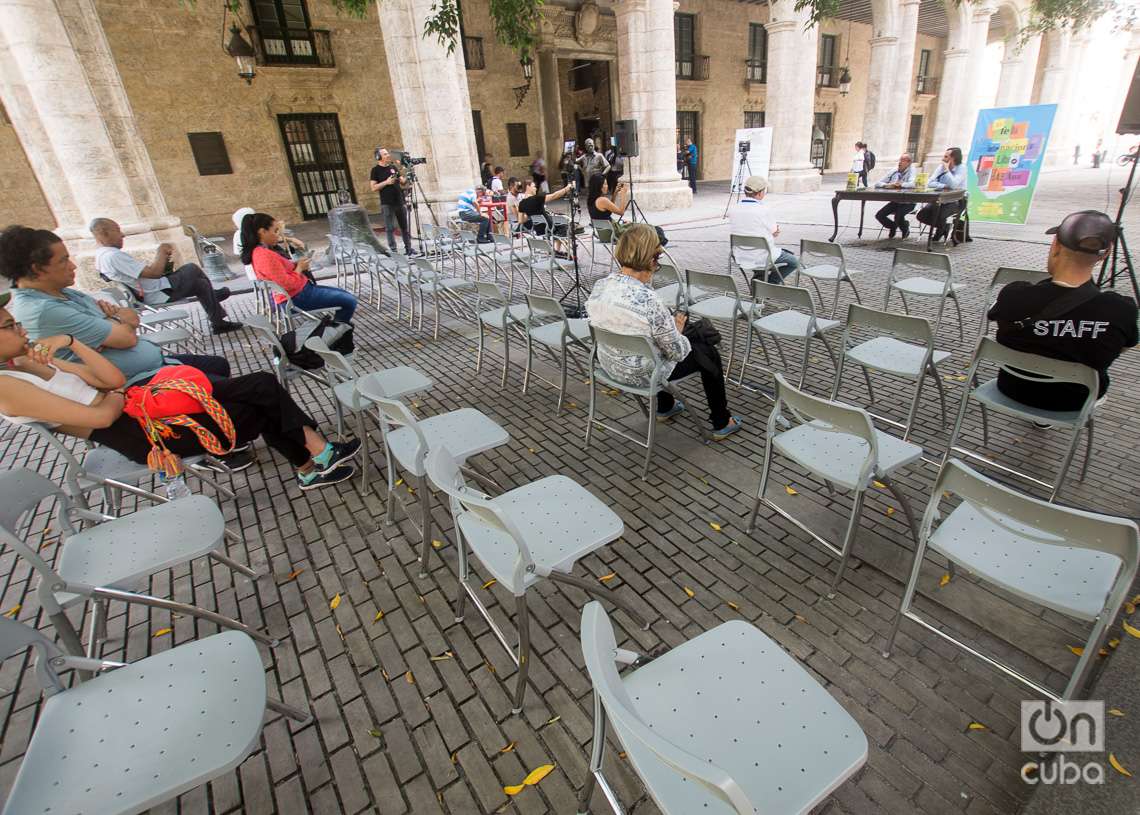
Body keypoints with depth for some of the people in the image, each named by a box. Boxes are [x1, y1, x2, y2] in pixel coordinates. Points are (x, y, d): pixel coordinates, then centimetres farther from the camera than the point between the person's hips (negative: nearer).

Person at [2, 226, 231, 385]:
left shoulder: (62, 292, 9)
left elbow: (132, 318, 9)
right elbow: (127, 338, -21)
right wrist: (123, 320, 0)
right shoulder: (43, 311, -21)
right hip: (140, 384, -10)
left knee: (220, 365, 20)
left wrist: (114, 312, -13)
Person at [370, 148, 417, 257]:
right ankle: (393, 251, 0)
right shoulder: (376, 170, 0)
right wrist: (386, 182, -15)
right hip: (387, 203, -5)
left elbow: (402, 182, 19)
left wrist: (402, 180, -4)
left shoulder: (393, 167, 14)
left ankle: (408, 249, 15)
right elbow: (374, 188, -5)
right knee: (390, 228, -4)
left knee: (405, 226, 7)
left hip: (400, 202, 5)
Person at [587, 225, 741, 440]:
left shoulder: (599, 286, -12)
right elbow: (678, 353, -19)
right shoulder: (648, 300, -33)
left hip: (609, 365, 7)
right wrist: (678, 329, 1)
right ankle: (721, 424, 33)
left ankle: (664, 407, 48)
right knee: (709, 353, 17)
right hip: (643, 375, -7)